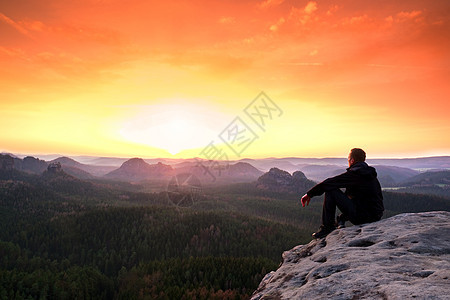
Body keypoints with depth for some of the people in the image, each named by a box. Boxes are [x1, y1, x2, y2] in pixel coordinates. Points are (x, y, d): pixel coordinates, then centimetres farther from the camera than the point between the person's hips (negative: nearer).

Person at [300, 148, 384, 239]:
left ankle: (327, 226, -2)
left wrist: (309, 194, -2)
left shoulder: (353, 174, -11)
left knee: (331, 190, -7)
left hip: (361, 217, -8)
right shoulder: (372, 175, 13)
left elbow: (328, 183, -11)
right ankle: (342, 218, 25)